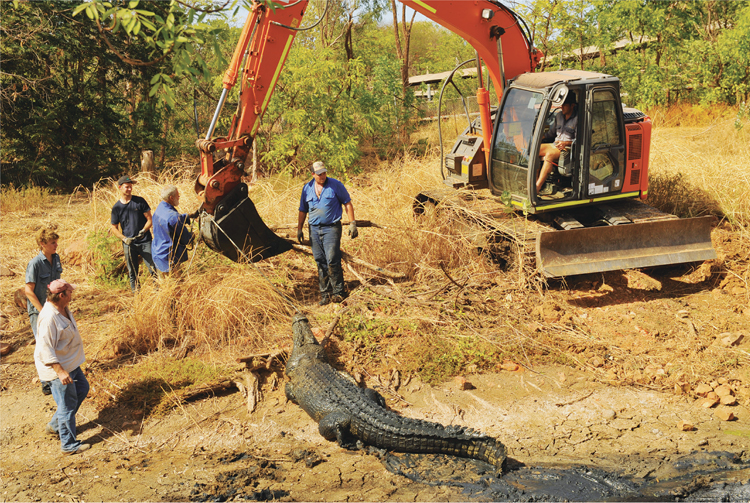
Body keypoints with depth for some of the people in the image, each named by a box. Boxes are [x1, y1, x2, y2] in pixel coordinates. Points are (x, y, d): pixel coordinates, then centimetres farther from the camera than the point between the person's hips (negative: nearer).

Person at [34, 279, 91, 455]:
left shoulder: (62, 309, 2)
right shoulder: (49, 317, -29)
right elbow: (46, 348, -28)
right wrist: (60, 371, -30)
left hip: (69, 362, 10)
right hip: (56, 366, -10)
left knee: (82, 388, 23)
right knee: (67, 404, 0)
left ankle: (55, 425, 34)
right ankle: (69, 444, 15)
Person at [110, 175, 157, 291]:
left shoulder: (140, 201, 2)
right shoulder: (116, 207, 5)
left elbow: (150, 219, 3)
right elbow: (114, 228, 9)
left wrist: (143, 231, -15)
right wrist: (124, 238, -8)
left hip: (145, 242, -1)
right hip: (129, 244, 2)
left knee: (153, 268, -7)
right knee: (132, 272, 5)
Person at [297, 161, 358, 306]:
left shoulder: (335, 185, -1)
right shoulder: (307, 188, 10)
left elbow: (348, 204, 3)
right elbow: (303, 210, 20)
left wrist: (352, 223, -2)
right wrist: (299, 228, 17)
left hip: (331, 228, -4)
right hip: (314, 229, 4)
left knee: (332, 260, -12)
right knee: (320, 262, 5)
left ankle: (338, 293, -2)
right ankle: (325, 294, 12)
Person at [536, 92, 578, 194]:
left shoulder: (577, 119, -8)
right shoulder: (559, 116, 16)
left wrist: (565, 143, -25)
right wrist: (541, 137, 12)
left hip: (568, 148, -8)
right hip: (555, 144, 8)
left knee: (549, 154, -37)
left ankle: (537, 188, -45)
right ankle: (535, 181, -22)